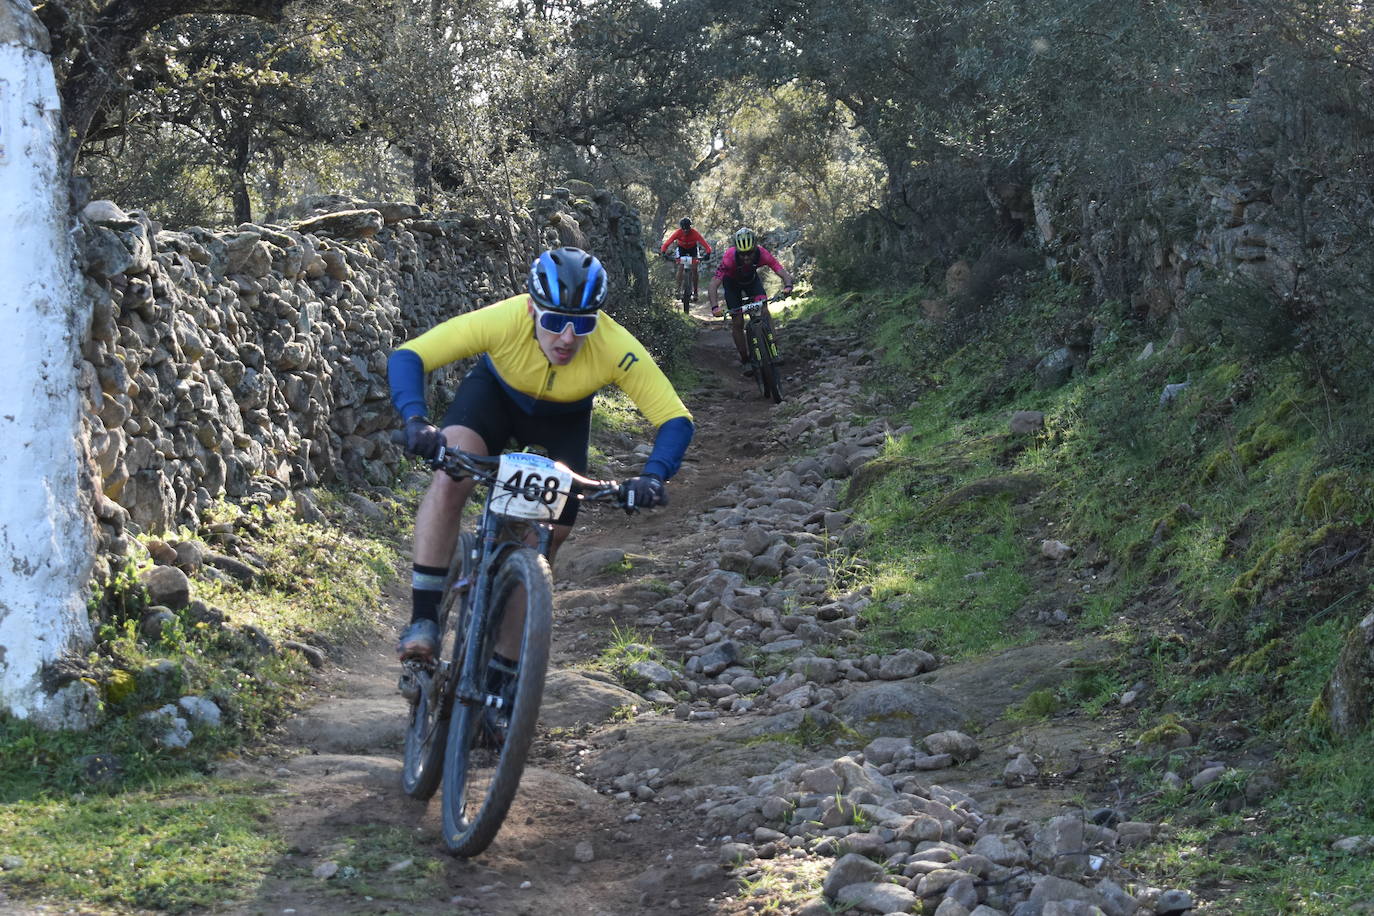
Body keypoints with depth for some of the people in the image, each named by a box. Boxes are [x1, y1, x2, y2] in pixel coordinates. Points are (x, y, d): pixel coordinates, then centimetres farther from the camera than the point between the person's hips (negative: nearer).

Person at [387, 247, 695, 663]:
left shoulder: (616, 349, -37)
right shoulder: (503, 321, -39)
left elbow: (676, 420, -32)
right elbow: (406, 358, -35)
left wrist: (654, 476, -50)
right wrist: (416, 420, -53)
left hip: (563, 419, 2)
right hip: (495, 392, -1)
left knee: (551, 534, -5)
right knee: (450, 476, -30)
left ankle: (501, 665, 11)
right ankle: (423, 618, -24)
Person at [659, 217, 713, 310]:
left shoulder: (695, 233, -34)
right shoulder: (678, 232, -32)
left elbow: (705, 244, -41)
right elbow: (667, 242, -38)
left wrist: (708, 253, -59)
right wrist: (663, 252, -55)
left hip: (693, 248, -1)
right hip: (681, 248, 1)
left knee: (694, 268, -13)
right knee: (680, 267, -16)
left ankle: (695, 292, -1)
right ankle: (678, 289, -2)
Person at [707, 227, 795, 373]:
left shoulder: (762, 254, -35)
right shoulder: (729, 257, -40)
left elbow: (784, 274, -36)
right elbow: (713, 286, -41)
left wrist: (788, 286, -59)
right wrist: (715, 307, -56)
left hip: (751, 279, 1)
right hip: (732, 282, -1)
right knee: (738, 322, -8)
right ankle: (745, 360, 8)